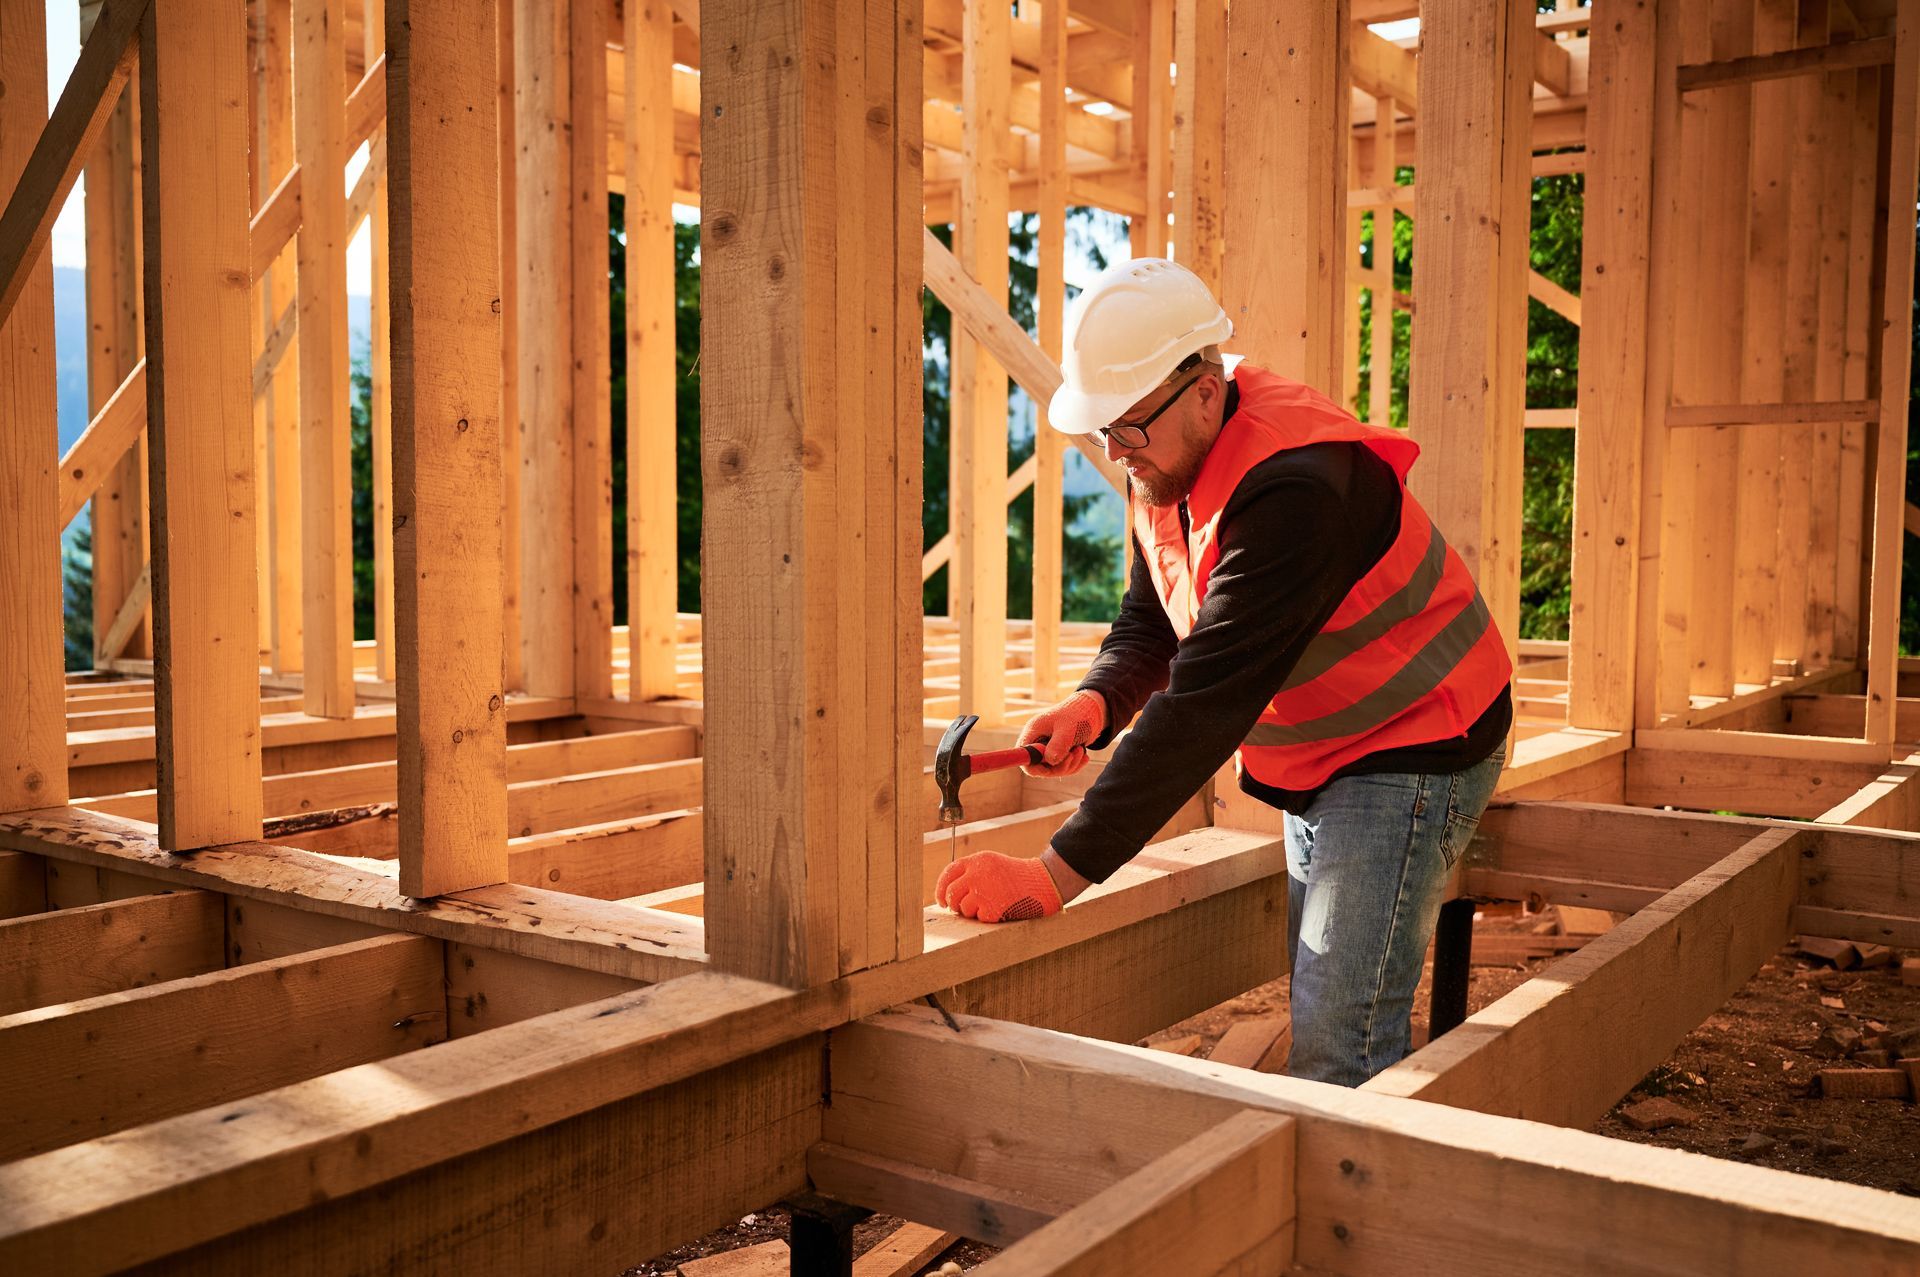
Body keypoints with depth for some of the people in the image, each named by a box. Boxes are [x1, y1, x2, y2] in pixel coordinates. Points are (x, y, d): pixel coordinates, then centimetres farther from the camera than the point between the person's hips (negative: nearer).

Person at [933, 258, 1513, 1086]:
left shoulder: (1295, 490, -32)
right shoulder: (1170, 463, -2)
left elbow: (1210, 699, -37)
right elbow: (1150, 623, 6)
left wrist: (1056, 875, -38)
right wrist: (1097, 702, -19)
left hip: (1411, 755, -9)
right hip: (1314, 769, 9)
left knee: (1340, 1059, -13)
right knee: (1313, 1017, 15)